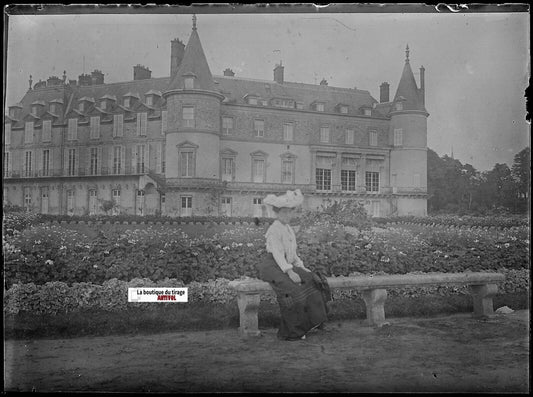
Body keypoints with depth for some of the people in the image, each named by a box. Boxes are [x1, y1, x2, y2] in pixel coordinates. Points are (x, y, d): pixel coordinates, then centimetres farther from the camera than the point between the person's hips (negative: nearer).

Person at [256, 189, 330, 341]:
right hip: (273, 266, -9)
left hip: (287, 266, 9)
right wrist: (289, 272, -29)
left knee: (313, 281, -8)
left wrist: (301, 266, 7)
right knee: (291, 289, -32)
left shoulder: (289, 229, 17)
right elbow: (277, 253, -20)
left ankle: (310, 321, -4)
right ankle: (291, 332, -21)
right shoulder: (274, 230, -11)